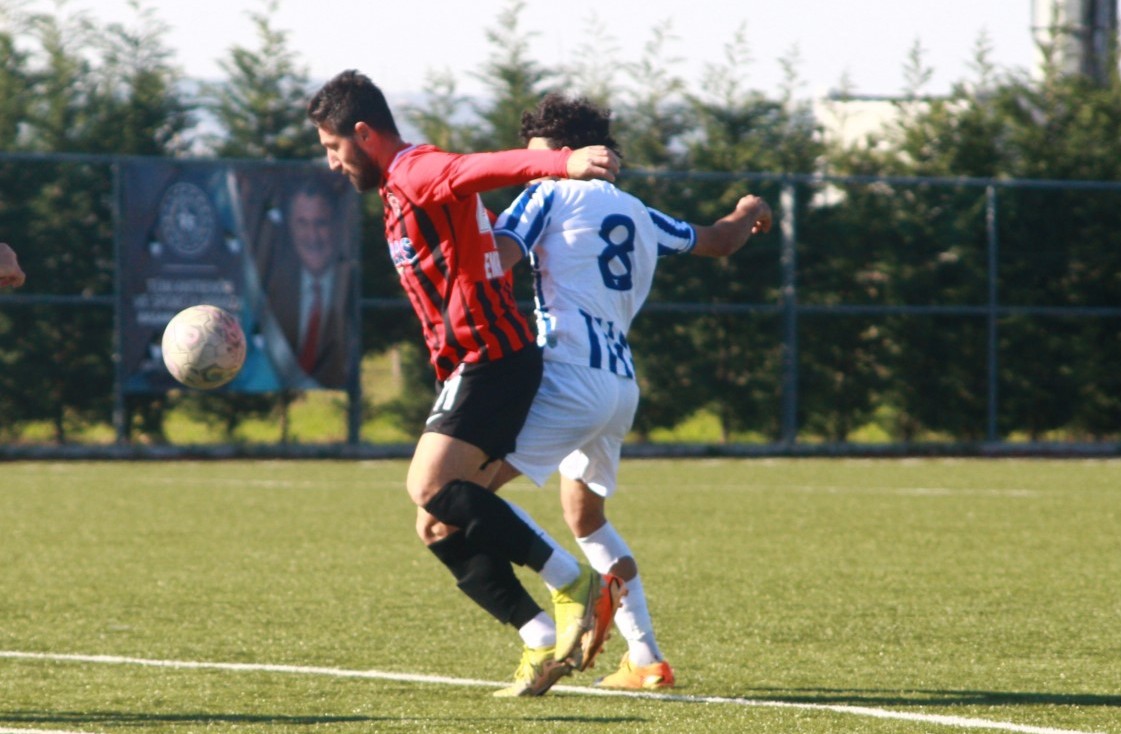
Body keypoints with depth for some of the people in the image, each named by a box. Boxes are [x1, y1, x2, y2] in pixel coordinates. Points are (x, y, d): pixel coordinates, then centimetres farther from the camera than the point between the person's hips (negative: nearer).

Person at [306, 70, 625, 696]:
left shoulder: (417, 172, -10)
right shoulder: (401, 190, 23)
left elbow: (491, 168, -31)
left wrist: (567, 163, -49)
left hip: (490, 358, -10)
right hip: (475, 365, 10)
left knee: (430, 486, -24)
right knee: (439, 526, 4)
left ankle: (575, 583, -20)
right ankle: (544, 640, 0)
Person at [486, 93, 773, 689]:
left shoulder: (549, 195, 1)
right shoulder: (638, 214, 20)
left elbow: (496, 257, -14)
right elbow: (718, 241, 37)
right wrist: (750, 213, 56)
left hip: (571, 375, -8)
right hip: (622, 386, 8)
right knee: (584, 514, 26)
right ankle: (646, 659, 21)